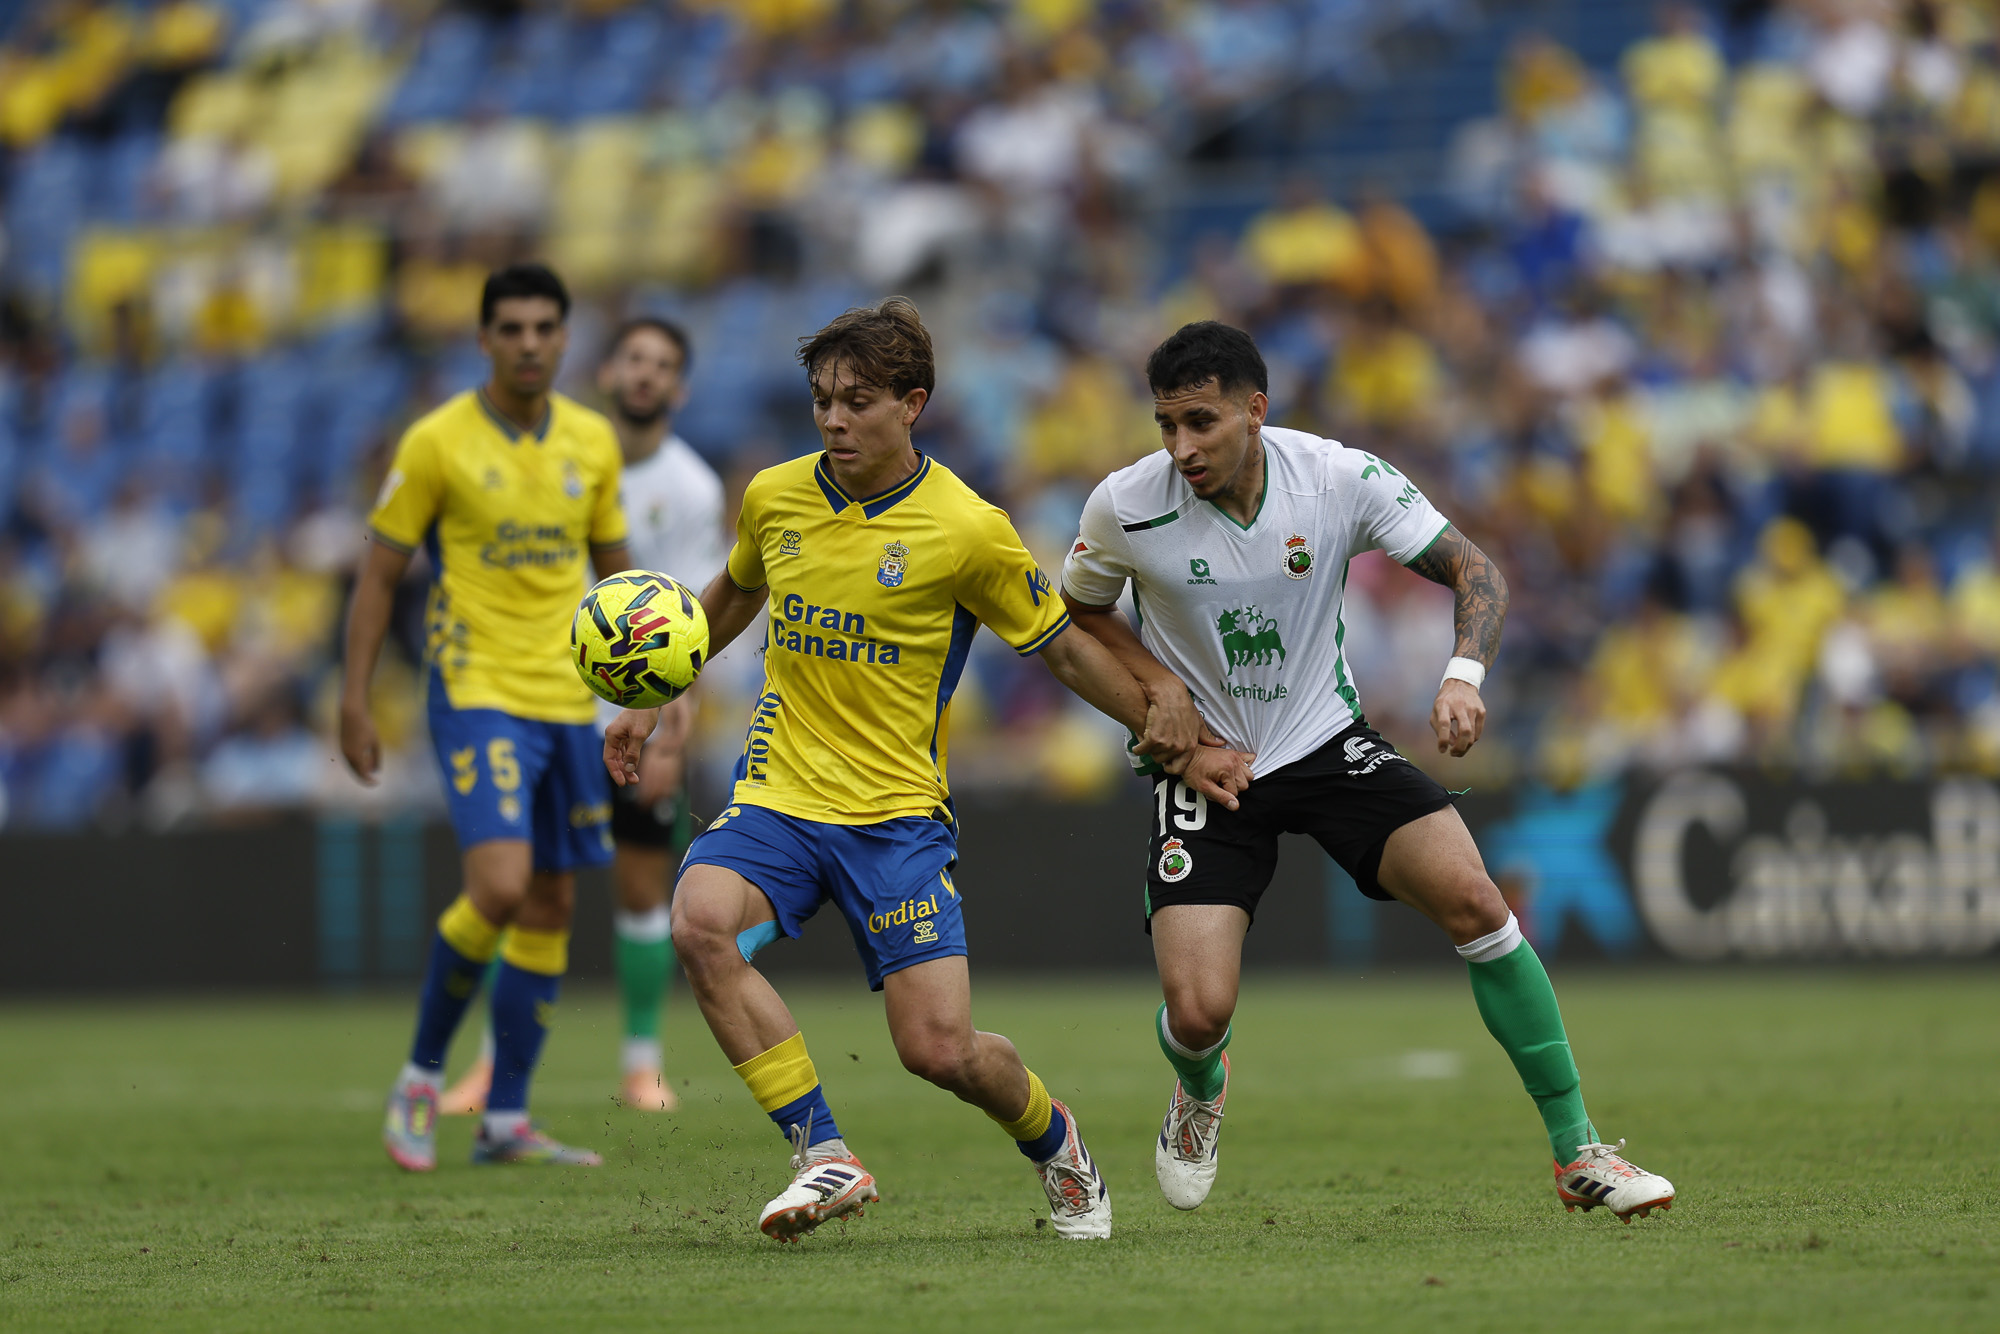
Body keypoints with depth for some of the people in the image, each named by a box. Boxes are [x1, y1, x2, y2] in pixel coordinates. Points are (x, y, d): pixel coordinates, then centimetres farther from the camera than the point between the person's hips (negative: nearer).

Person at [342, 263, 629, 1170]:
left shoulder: (592, 442, 7)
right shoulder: (439, 442, -7)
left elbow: (614, 570, 17)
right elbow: (379, 575, -2)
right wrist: (354, 703, -6)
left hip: (567, 702, 6)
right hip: (476, 693, -6)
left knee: (551, 907, 6)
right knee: (500, 887, -20)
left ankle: (506, 1120, 13)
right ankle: (421, 1078, 0)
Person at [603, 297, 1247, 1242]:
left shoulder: (966, 529, -9)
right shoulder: (774, 498, 3)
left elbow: (1063, 650, 4)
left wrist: (1178, 744, 7)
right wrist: (650, 702, 25)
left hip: (896, 812, -3)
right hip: (778, 796, 3)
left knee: (940, 1050, -12)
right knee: (701, 923, -29)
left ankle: (1052, 1139, 25)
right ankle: (825, 1158, -20)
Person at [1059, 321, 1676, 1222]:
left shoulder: (1341, 479, -16)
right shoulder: (1126, 507, -15)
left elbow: (1473, 570, -8)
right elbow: (1077, 611, 6)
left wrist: (1464, 676, -27)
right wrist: (1155, 681, -12)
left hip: (1329, 742, 1)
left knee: (1473, 901, -20)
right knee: (1198, 1011, -16)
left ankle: (1577, 1155, -8)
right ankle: (1199, 1095, 27)